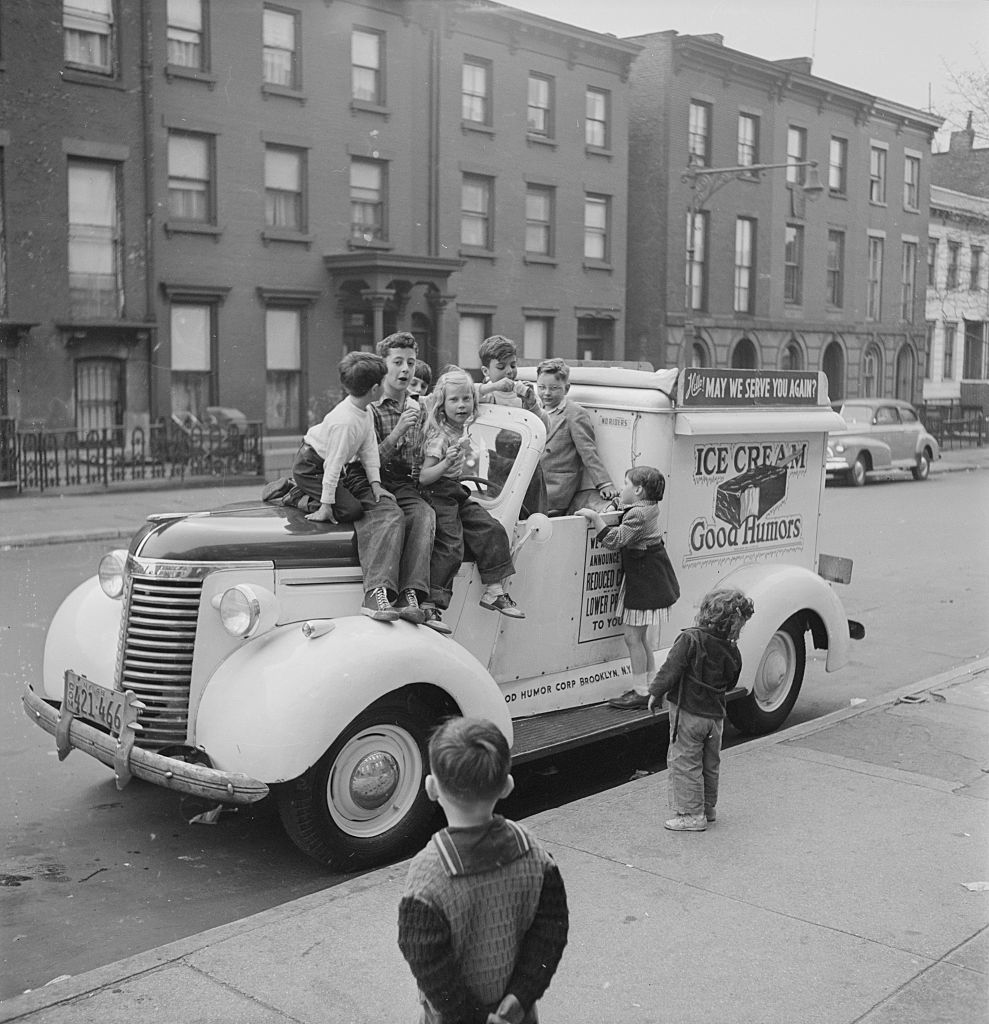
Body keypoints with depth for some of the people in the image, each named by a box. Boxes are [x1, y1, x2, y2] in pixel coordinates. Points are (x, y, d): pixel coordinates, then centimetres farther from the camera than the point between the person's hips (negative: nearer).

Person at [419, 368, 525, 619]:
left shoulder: (463, 431, 10)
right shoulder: (439, 437, -16)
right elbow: (423, 477, -22)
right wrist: (446, 463, -34)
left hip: (457, 494, 9)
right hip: (437, 495, -9)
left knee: (492, 530, -1)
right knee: (450, 547, -19)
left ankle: (494, 591, 5)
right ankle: (432, 605, -15)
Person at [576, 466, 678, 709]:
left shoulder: (637, 514, -20)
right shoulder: (648, 508, 10)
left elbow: (613, 540, -27)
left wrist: (594, 517, -22)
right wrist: (622, 504, 16)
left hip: (643, 581, -10)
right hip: (648, 579, 10)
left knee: (633, 636, -5)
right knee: (640, 636, 17)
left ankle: (641, 692, 0)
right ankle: (649, 687, 24)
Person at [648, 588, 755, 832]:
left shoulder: (691, 639, -17)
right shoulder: (731, 651, -1)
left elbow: (671, 669, -18)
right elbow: (730, 683, 11)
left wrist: (655, 693, -8)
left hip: (688, 713, -6)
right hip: (715, 715, 6)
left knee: (684, 763, 2)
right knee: (710, 764, 19)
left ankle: (691, 814, 3)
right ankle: (708, 808, 32)